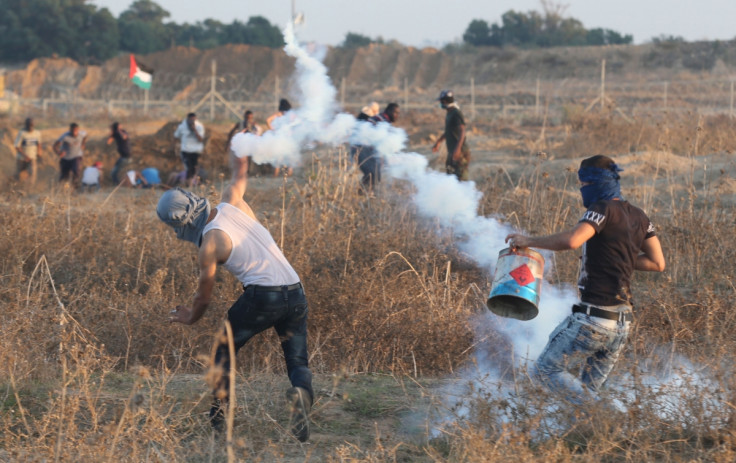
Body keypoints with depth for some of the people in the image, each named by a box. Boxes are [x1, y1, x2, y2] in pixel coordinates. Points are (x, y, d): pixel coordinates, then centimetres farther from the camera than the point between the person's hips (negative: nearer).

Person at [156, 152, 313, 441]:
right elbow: (239, 177, 32)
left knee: (223, 350, 17)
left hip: (262, 295, -6)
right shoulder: (232, 204, 8)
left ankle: (218, 416, 16)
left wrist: (190, 318, 26)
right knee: (297, 360, 9)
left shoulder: (209, 243, -5)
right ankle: (301, 394, -23)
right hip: (295, 292, 6)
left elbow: (204, 297, 5)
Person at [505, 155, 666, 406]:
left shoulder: (603, 209, -11)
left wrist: (529, 241, -16)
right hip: (622, 323, 8)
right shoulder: (638, 216, 14)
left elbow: (571, 240, -29)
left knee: (546, 370, -1)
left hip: (593, 317, -8)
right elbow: (657, 263, 18)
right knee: (589, 388, 18)